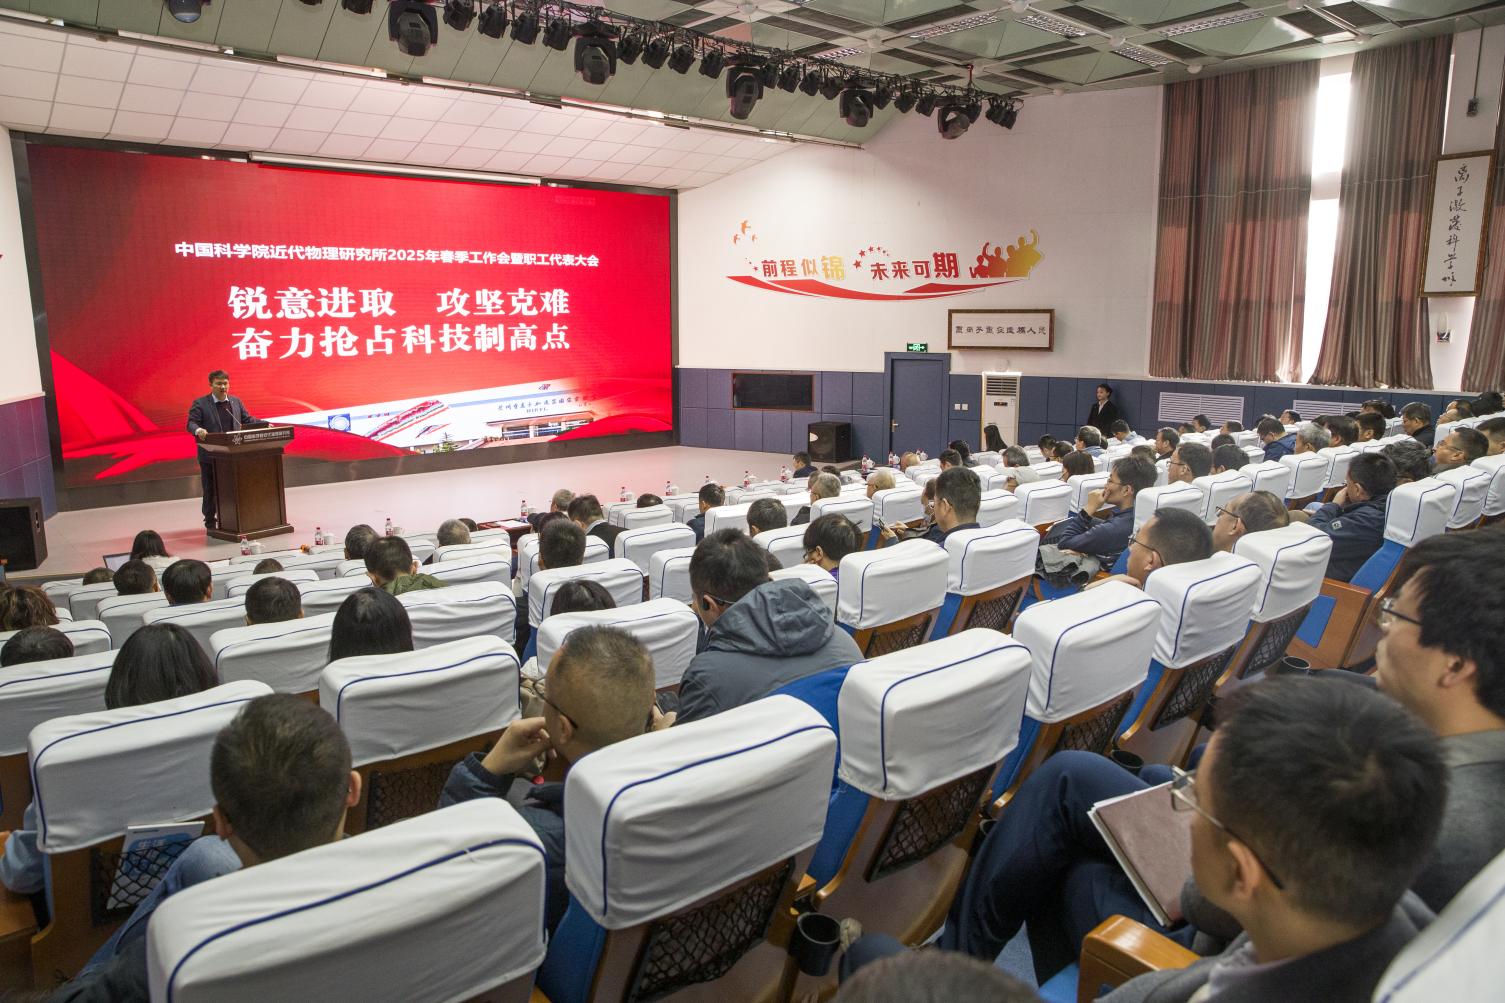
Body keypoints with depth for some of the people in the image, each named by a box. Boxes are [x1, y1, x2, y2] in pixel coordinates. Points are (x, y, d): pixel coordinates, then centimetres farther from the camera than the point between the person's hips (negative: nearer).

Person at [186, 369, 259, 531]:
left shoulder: (236, 401, 12)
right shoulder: (200, 404, -2)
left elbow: (247, 420, 14)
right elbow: (191, 423, -9)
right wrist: (198, 430, -31)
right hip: (210, 456, -4)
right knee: (211, 491, 4)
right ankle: (210, 523, 13)